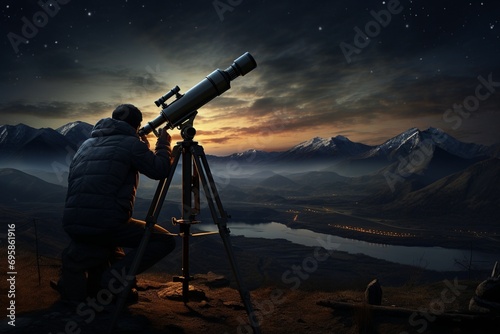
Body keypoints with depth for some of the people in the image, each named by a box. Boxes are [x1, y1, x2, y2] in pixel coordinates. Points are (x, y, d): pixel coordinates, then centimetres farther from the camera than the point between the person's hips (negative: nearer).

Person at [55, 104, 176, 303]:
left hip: (72, 225, 8)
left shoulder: (87, 144, 21)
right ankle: (115, 278, -6)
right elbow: (159, 170, 1)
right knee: (165, 241, 7)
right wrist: (163, 144, 18)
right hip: (107, 224, -8)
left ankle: (79, 259, 14)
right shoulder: (131, 143, -1)